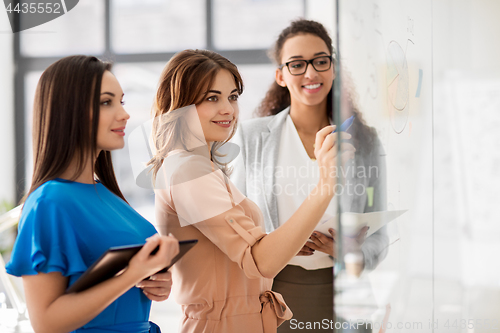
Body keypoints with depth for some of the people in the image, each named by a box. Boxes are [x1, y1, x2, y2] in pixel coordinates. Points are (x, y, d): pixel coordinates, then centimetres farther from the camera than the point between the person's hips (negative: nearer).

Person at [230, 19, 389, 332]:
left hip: (342, 292, 1)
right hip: (273, 291, -1)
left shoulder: (364, 140, 5)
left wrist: (347, 251, -15)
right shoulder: (251, 137, 2)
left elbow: (378, 233, 6)